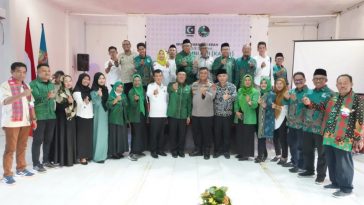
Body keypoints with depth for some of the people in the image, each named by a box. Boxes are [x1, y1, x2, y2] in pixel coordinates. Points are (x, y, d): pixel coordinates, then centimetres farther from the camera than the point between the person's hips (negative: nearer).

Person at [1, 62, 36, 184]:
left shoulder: (26, 86, 12)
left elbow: (31, 103, 14)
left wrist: (33, 118, 8)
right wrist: (21, 94, -36)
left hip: (25, 121, 6)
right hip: (11, 122, -5)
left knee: (22, 147, 12)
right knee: (10, 148, -3)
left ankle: (21, 169, 24)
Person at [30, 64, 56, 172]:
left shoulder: (52, 85, 15)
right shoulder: (33, 84, -5)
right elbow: (36, 99, -18)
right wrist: (47, 96, -34)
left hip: (51, 116, 6)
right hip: (39, 116, -6)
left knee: (49, 140, 11)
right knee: (38, 140, 0)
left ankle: (46, 160, 24)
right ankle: (36, 163, 8)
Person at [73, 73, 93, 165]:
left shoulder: (89, 90, 15)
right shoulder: (77, 91, -4)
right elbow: (79, 103, -13)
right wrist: (84, 102, -34)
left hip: (90, 116, 6)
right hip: (81, 116, -6)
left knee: (89, 136, 9)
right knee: (82, 136, -2)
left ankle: (88, 155, 19)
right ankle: (82, 157, 4)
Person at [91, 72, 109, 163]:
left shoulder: (105, 89, 9)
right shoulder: (94, 91, -12)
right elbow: (96, 103, -19)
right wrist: (99, 95, -33)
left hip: (105, 113, 7)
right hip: (98, 114, -7)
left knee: (104, 133, 11)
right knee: (99, 134, -5)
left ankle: (104, 154, 21)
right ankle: (98, 156, 1)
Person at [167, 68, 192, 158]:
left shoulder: (188, 88, 7)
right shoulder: (171, 84, -1)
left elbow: (189, 102, 10)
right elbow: (168, 90, -26)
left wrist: (189, 115, 6)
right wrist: (173, 88, -50)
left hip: (183, 115, 2)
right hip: (172, 114, -2)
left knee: (182, 134, 7)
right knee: (173, 133, 6)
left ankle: (181, 150, 22)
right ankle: (174, 150, 20)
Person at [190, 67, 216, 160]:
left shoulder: (211, 85, -6)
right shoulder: (194, 84, 8)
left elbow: (212, 97, -24)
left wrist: (205, 93, -41)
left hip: (207, 114, -4)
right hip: (195, 113, 4)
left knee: (207, 133, 3)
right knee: (196, 132, 11)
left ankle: (206, 151, 15)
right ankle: (198, 150, 25)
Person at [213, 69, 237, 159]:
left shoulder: (232, 86, -2)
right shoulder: (214, 86, 2)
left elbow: (235, 96, -19)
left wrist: (229, 96, -40)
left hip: (228, 114, -1)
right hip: (217, 114, 1)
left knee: (227, 133, 7)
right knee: (217, 133, 6)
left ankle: (226, 151, 22)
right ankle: (217, 150, 20)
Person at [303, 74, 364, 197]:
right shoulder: (332, 98, 11)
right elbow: (320, 106, 21)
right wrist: (309, 103, 1)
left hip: (344, 138, -6)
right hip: (329, 136, 6)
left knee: (343, 163, 2)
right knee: (331, 162, 16)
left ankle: (346, 188, 16)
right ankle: (335, 182, 32)